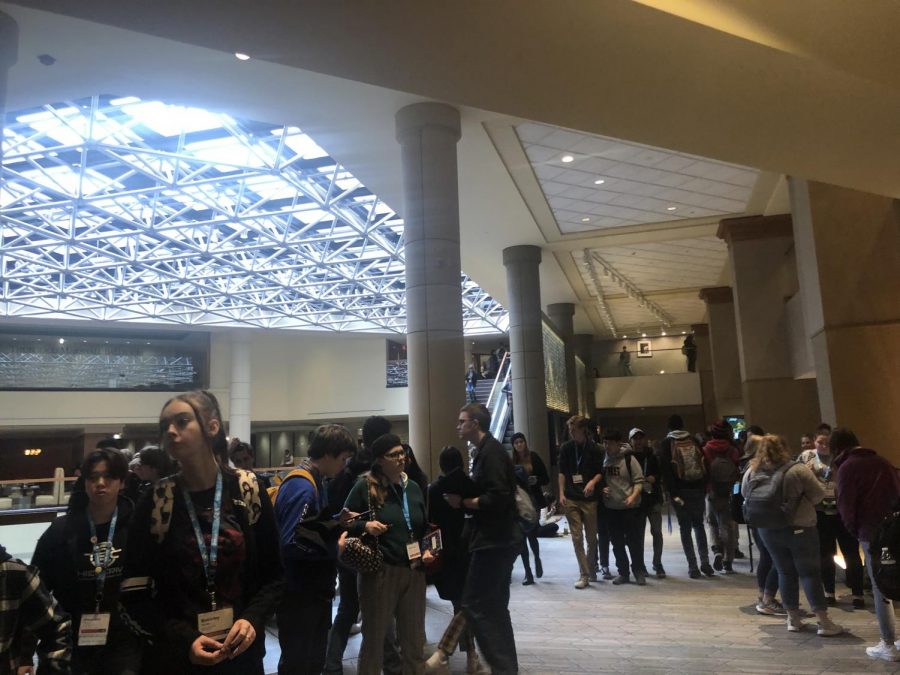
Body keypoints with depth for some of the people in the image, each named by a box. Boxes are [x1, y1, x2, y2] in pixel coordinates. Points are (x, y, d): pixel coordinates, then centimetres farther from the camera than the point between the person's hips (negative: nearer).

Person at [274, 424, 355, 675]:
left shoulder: (316, 482, 7)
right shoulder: (302, 488, -24)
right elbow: (290, 545, -29)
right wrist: (335, 548, -21)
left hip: (315, 591, 9)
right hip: (299, 596, -9)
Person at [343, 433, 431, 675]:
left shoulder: (413, 487, 8)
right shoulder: (365, 487, -9)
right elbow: (345, 523, -5)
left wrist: (427, 550, 4)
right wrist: (365, 526, -22)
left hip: (414, 571, 5)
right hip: (379, 571, -5)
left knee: (414, 639, 15)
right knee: (374, 636, 12)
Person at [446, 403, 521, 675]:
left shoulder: (491, 451, -16)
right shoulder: (486, 450, 15)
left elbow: (497, 499, -24)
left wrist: (463, 502, -16)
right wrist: (464, 500, 4)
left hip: (494, 540, -10)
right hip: (496, 539, 10)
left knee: (475, 605, -5)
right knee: (494, 608, 16)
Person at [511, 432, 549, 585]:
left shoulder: (534, 458, -1)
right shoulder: (511, 461, 2)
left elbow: (546, 479, 1)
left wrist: (536, 480, -18)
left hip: (533, 501, -2)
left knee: (531, 535, -3)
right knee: (522, 537, 3)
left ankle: (537, 559, 31)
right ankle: (528, 573, 14)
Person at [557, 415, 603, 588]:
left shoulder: (594, 449, -3)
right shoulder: (566, 448, 2)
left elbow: (600, 472, 0)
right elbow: (562, 472, 7)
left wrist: (593, 482, -20)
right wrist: (561, 493, -1)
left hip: (589, 498, -1)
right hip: (571, 499, 1)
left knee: (591, 538, 9)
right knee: (577, 538, -1)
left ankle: (591, 570, 29)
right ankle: (584, 575, 5)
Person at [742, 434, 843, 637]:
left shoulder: (751, 473, -3)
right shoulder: (797, 469, -14)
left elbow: (746, 498, 9)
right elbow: (819, 494, -8)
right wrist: (802, 501, 10)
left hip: (768, 530, 4)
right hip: (799, 528, -3)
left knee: (785, 572, 13)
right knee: (810, 572, 3)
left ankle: (793, 618, 19)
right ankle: (824, 621, 5)